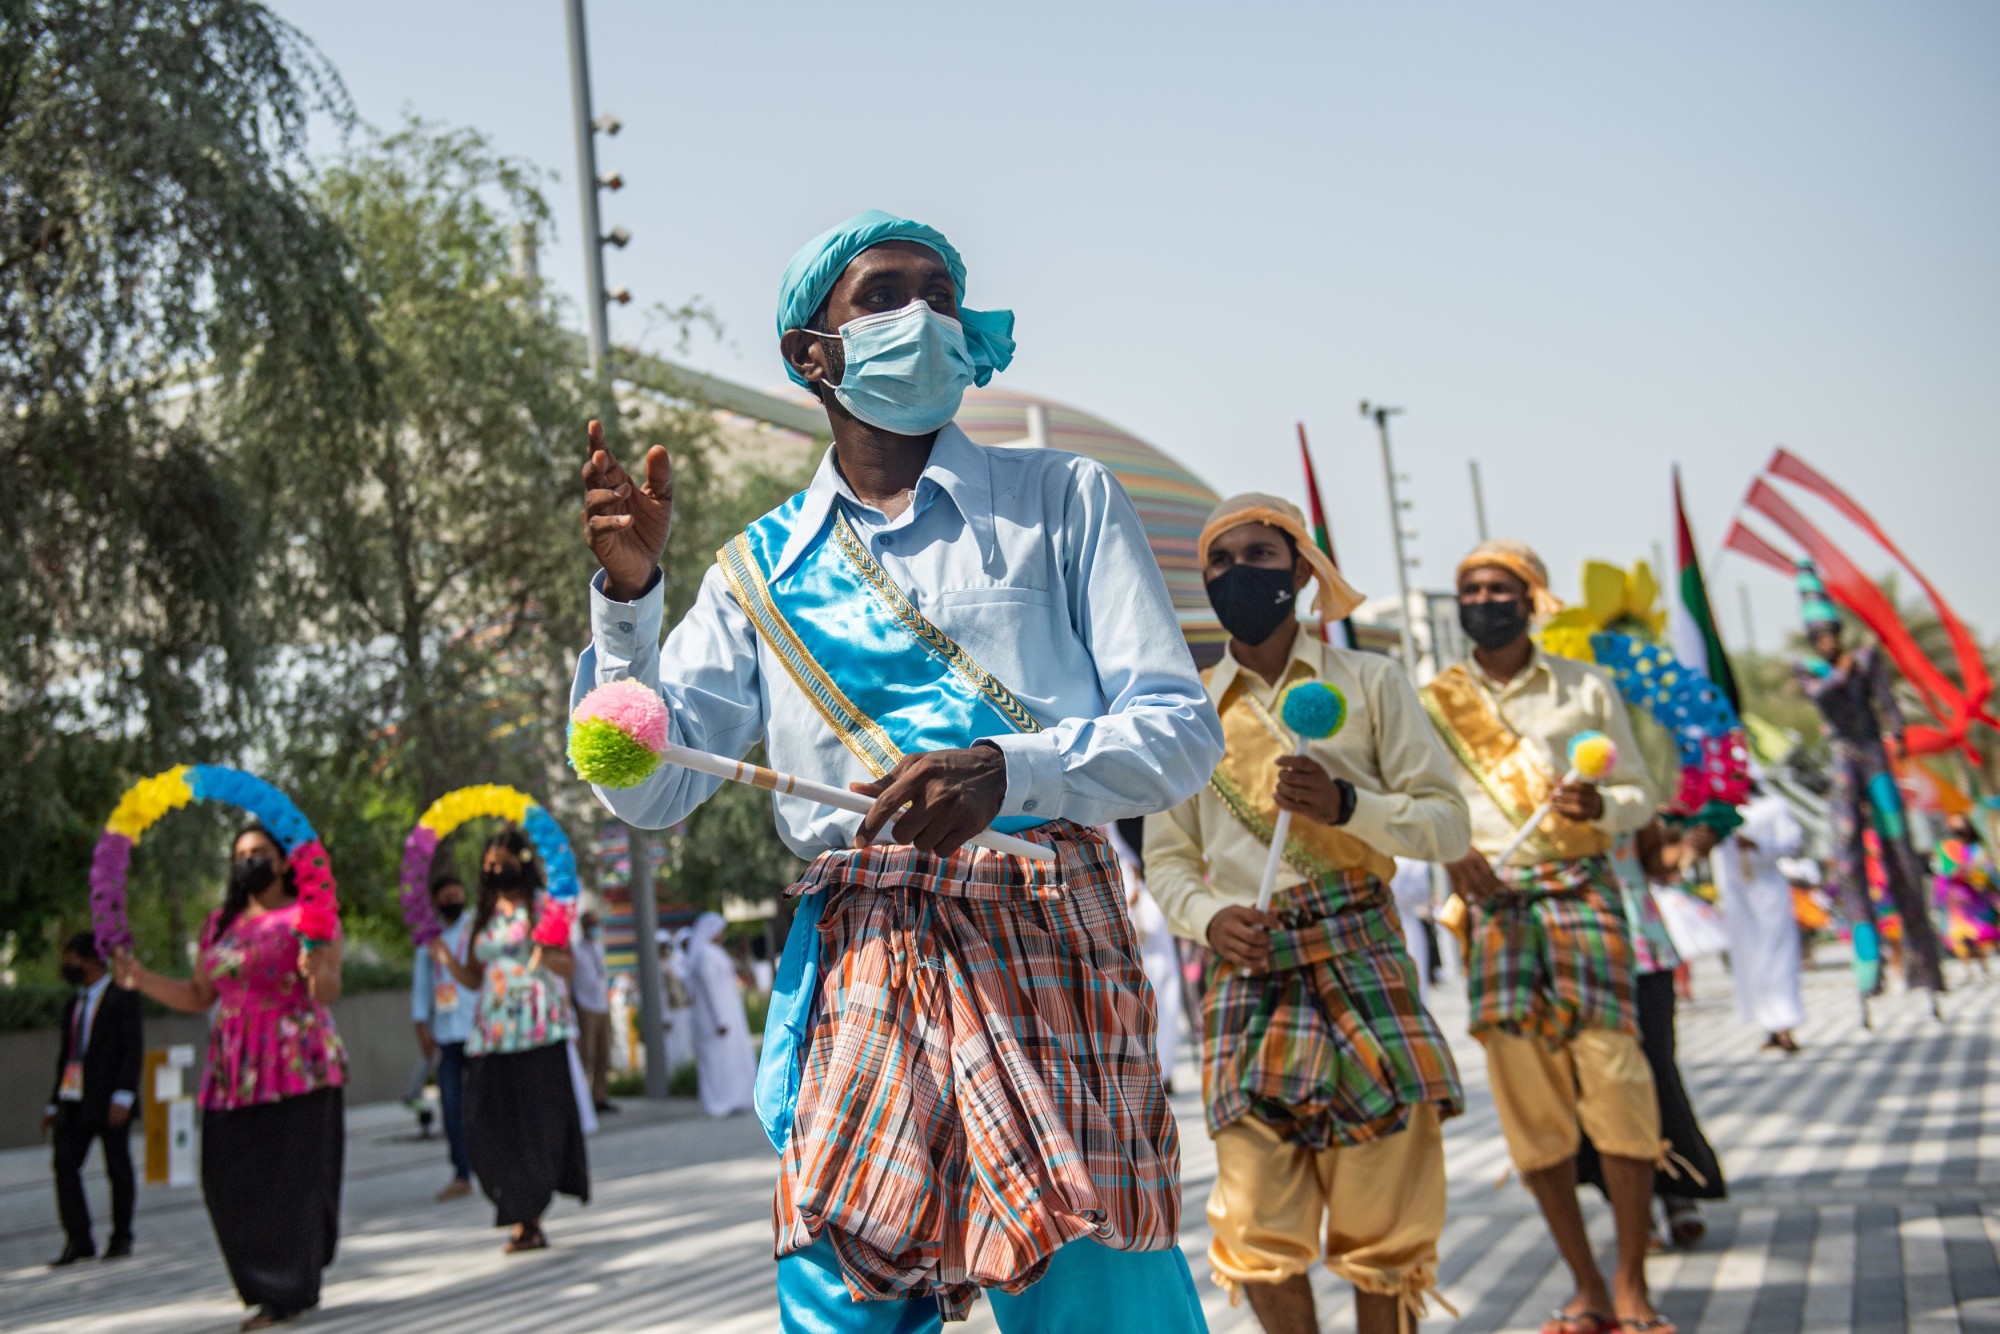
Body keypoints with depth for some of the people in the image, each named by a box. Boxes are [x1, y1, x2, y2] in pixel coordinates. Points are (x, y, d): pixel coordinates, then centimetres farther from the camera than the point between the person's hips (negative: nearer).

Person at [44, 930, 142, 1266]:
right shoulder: (72, 1005, 18)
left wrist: (123, 1096, -19)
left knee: (118, 1169, 1)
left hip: (109, 1102, -6)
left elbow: (133, 1049, -11)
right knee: (65, 1165, -4)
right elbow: (66, 1056, 21)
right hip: (75, 1100, 6)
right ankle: (78, 1241, 0)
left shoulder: (121, 998, -4)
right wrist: (54, 1103, 16)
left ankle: (121, 1238, 11)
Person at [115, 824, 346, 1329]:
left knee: (293, 1177, -5)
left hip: (298, 1066, -5)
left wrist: (318, 972, -30)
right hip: (234, 1073, 5)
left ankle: (288, 1292, 4)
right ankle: (268, 1279, 20)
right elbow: (198, 996, 17)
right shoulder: (220, 923, 16)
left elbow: (329, 993, -9)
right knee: (230, 1178, 2)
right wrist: (142, 980, 6)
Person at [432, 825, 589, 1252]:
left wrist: (543, 954, -23)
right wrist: (448, 962, -2)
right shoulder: (481, 916, 16)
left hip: (538, 1030, -4)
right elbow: (476, 977, 16)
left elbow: (569, 967, -4)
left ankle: (528, 1219, 5)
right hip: (492, 1034, 4)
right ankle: (523, 1215, 7)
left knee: (539, 1118, -5)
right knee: (489, 1123, -3)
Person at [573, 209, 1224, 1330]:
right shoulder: (764, 568, 12)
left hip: (1048, 951, -1)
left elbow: (1184, 731, -2)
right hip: (857, 973, 2)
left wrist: (1006, 772, -21)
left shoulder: (1063, 501, 6)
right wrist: (629, 591, -6)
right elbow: (649, 790, 8)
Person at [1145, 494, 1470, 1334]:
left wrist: (1344, 805, -15)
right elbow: (1166, 858, 13)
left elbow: (1448, 824, 3)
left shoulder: (1370, 682, 7)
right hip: (1246, 968, 1)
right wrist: (1208, 916, -8)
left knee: (1385, 1204, 0)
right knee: (1258, 1217, -3)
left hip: (1361, 957, -1)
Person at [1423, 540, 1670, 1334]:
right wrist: (1451, 855, -10)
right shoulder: (1434, 705, 10)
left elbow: (1640, 794, 12)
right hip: (1491, 901, 1)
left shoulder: (1584, 687, 10)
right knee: (1527, 1099, -2)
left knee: (1613, 1077, -11)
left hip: (1579, 887, -1)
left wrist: (1601, 806, -11)